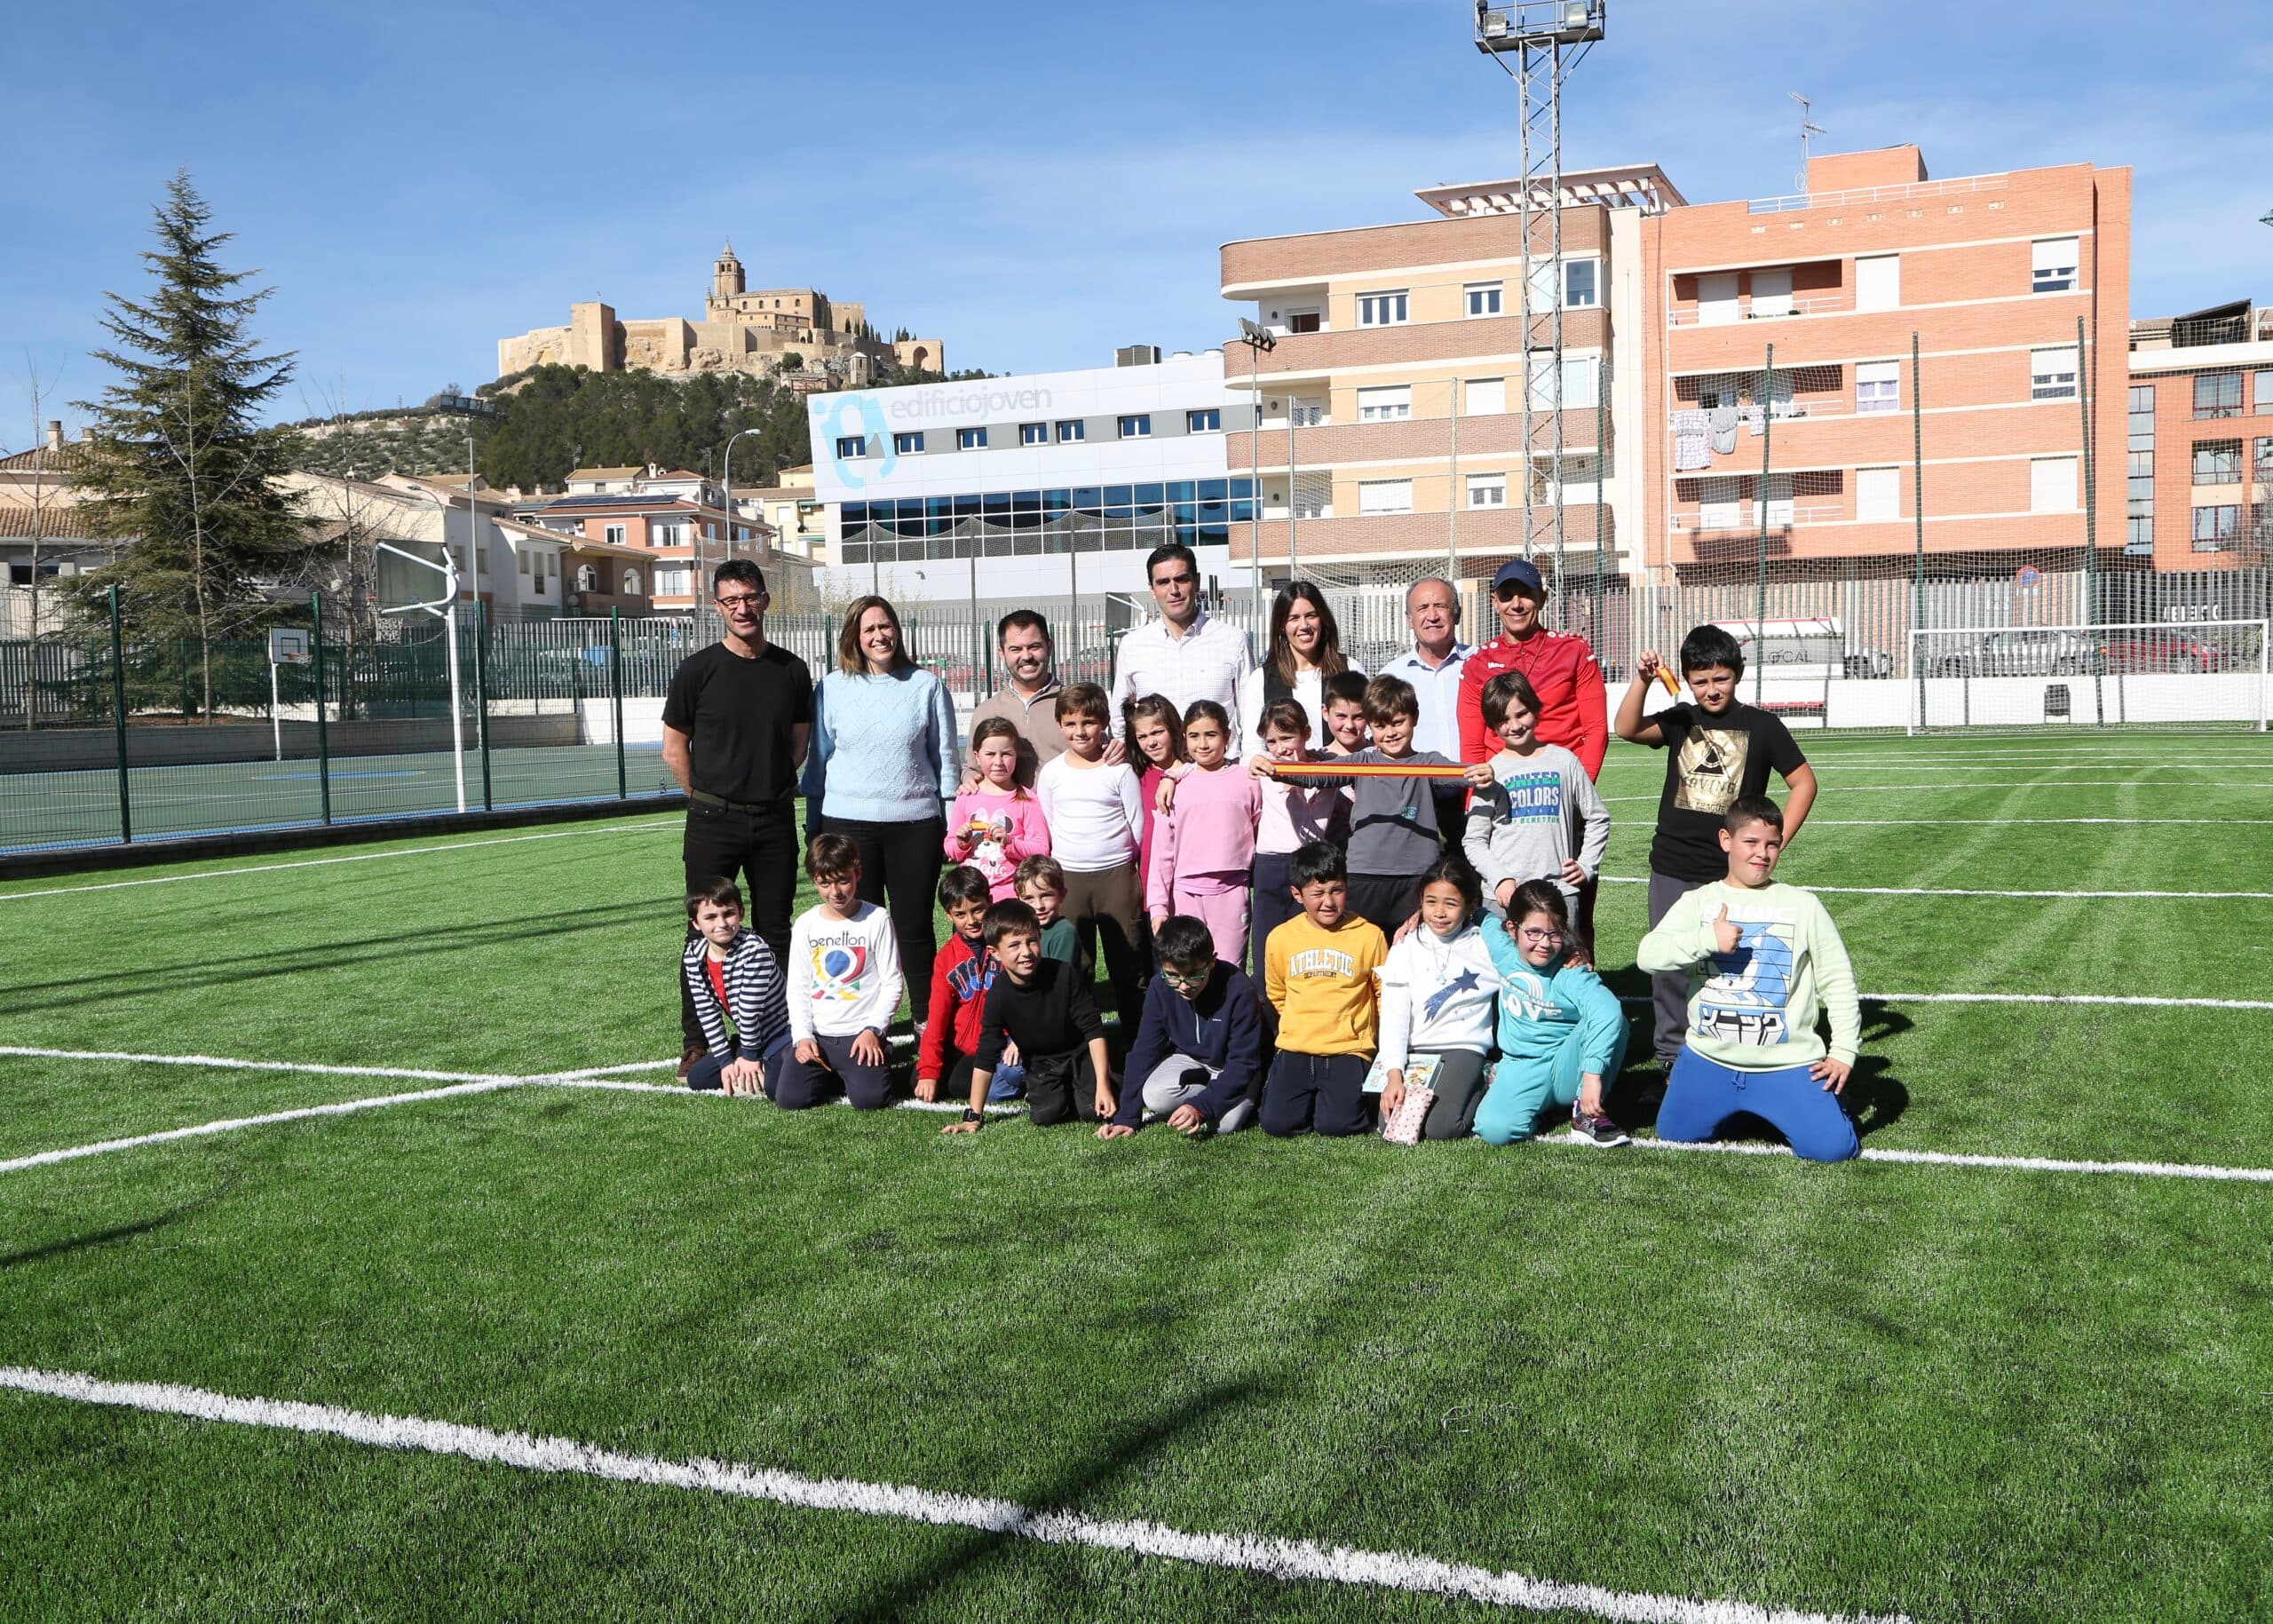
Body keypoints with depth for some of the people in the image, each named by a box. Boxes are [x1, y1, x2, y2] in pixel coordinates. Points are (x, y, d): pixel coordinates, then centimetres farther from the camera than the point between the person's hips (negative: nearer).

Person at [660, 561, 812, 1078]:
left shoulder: (792, 671, 6)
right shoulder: (698, 670, -3)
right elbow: (674, 747, 4)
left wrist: (771, 788, 10)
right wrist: (710, 800, 7)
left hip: (776, 818, 3)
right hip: (713, 822, -2)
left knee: (775, 932, 7)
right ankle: (696, 1042, 8)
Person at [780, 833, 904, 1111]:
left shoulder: (877, 920, -2)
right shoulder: (806, 924, 7)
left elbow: (893, 983, -2)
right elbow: (797, 987, 7)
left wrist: (872, 1030, -12)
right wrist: (802, 1036, -6)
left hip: (861, 1033, -3)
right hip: (816, 1035, 3)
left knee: (869, 1098, -23)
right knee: (789, 1098, -15)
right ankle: (827, 1074, 17)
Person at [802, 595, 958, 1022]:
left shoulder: (927, 686, 4)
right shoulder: (833, 687, 5)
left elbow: (946, 757, 8)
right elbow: (819, 759, 10)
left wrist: (952, 822, 5)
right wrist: (814, 824, 9)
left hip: (915, 822, 0)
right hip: (849, 822, 1)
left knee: (914, 926, 4)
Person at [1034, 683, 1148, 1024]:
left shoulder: (1119, 770, -1)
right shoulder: (1051, 773, 5)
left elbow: (1137, 824, 3)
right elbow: (1046, 828, 11)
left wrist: (1119, 855, 3)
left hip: (1117, 874, -2)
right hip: (1068, 877, 2)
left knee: (1127, 958, 3)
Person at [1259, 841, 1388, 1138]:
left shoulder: (1369, 936, -4)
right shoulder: (1281, 938, 3)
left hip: (1348, 1050, -2)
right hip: (1295, 1050, 2)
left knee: (1334, 1125, -19)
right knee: (1277, 1123, -14)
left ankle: (1352, 1090, 13)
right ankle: (1309, 1095, 18)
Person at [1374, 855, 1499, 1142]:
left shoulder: (1486, 946, 3)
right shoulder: (1406, 949, 5)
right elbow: (1393, 1014, 0)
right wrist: (1394, 1074, -10)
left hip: (1463, 1046, -2)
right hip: (1412, 1051, 2)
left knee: (1440, 1128, -22)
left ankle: (1479, 1087, 8)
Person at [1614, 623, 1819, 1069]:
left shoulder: (1761, 726, 1)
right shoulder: (1680, 720, 6)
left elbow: (1804, 782, 5)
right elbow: (1628, 730, -11)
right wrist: (1642, 681, -26)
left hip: (1733, 875, -2)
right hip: (1672, 872, 2)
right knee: (1669, 968, 8)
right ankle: (1672, 1060, 20)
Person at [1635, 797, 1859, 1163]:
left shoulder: (1803, 905, -1)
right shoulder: (1698, 901, 0)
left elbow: (1838, 980, 2)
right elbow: (1647, 955, -13)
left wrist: (1844, 1050, -4)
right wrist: (1708, 938, -26)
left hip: (1789, 1064, -1)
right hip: (1709, 1060, 2)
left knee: (1832, 1147, -13)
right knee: (1673, 1134, 7)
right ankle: (1733, 1107, 34)